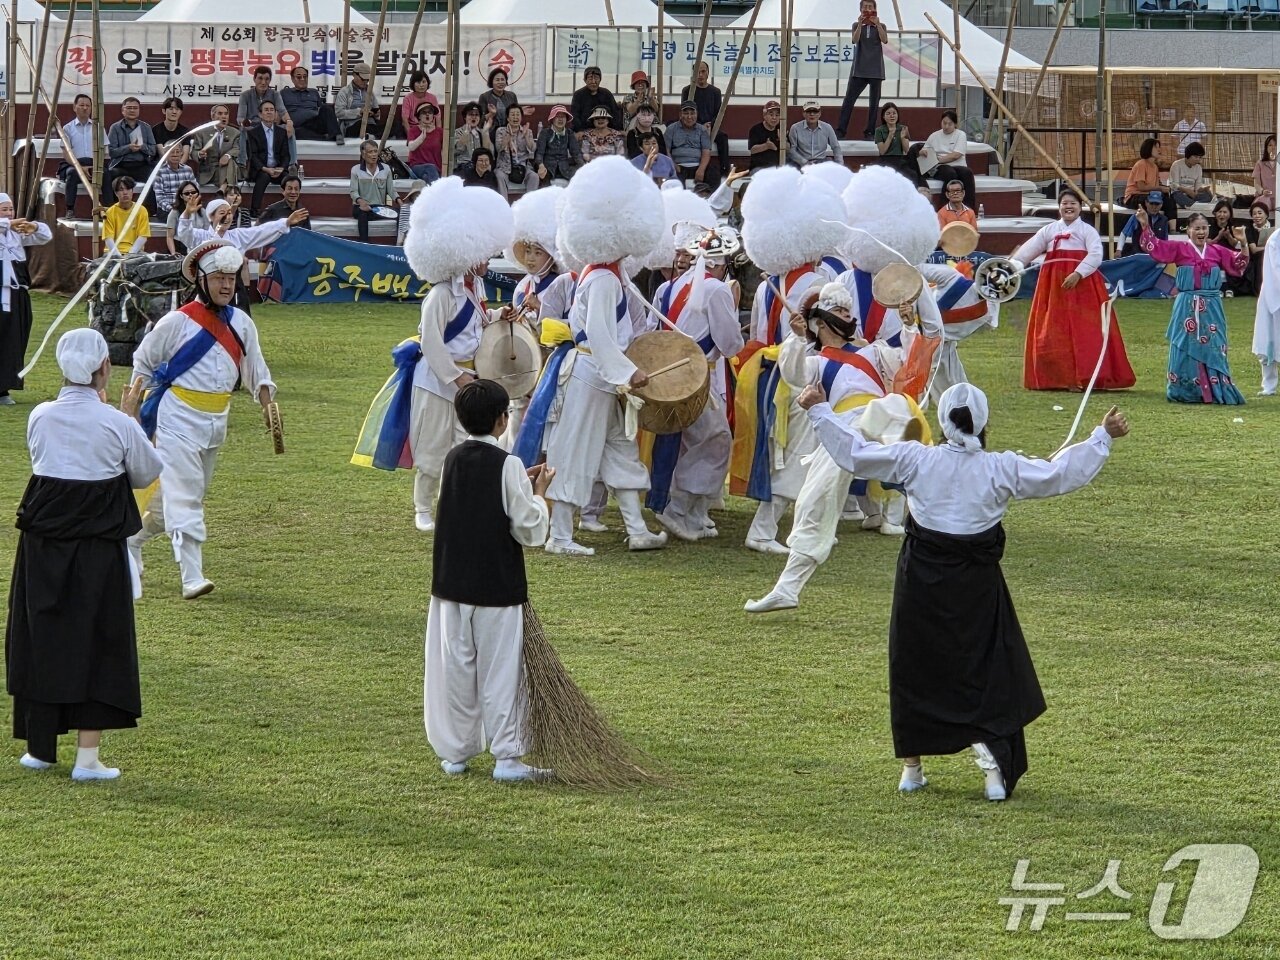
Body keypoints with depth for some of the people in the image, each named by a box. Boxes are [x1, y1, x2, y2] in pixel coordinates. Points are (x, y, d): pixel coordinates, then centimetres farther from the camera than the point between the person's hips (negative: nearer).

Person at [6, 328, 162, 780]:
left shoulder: (40, 417, -3)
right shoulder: (116, 424, -11)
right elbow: (145, 475, 3)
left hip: (43, 543, 3)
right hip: (98, 546, -3)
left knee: (41, 638, 14)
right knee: (96, 642, 4)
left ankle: (39, 747, 22)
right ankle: (88, 756, 0)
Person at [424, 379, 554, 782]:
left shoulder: (453, 459, 3)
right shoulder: (507, 465, -14)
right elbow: (531, 530, -13)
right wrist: (538, 493, 3)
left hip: (452, 580, 5)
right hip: (497, 583, -5)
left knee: (454, 668, 10)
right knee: (501, 669, 0)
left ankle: (454, 753, 16)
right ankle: (507, 756, 0)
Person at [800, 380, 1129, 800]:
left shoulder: (915, 460, -6)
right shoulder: (1002, 469, -7)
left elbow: (855, 452, -2)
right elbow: (1061, 473, -3)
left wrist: (819, 410, 8)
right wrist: (1103, 436, 6)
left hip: (921, 578, 1)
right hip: (975, 583, -1)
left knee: (914, 669, 12)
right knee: (986, 668, 8)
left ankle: (911, 766, 18)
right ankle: (990, 753, -11)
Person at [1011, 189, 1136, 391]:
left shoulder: (1087, 231, 3)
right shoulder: (1049, 231, 14)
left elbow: (1096, 255, -11)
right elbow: (1029, 249, 5)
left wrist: (1078, 274, -23)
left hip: (1082, 285, -4)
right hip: (1054, 286, 4)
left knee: (1084, 333, -9)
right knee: (1053, 334, 2)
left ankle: (1084, 378, -9)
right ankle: (1057, 378, 8)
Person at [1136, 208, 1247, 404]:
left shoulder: (1217, 252, 7)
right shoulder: (1179, 249, 0)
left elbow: (1239, 263, 12)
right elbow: (1154, 247, -5)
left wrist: (1243, 245, -5)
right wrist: (1145, 227, -17)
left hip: (1211, 307, 2)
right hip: (1187, 307, -2)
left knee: (1212, 349, 5)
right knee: (1186, 349, 1)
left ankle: (1216, 391, 9)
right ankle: (1185, 392, 8)